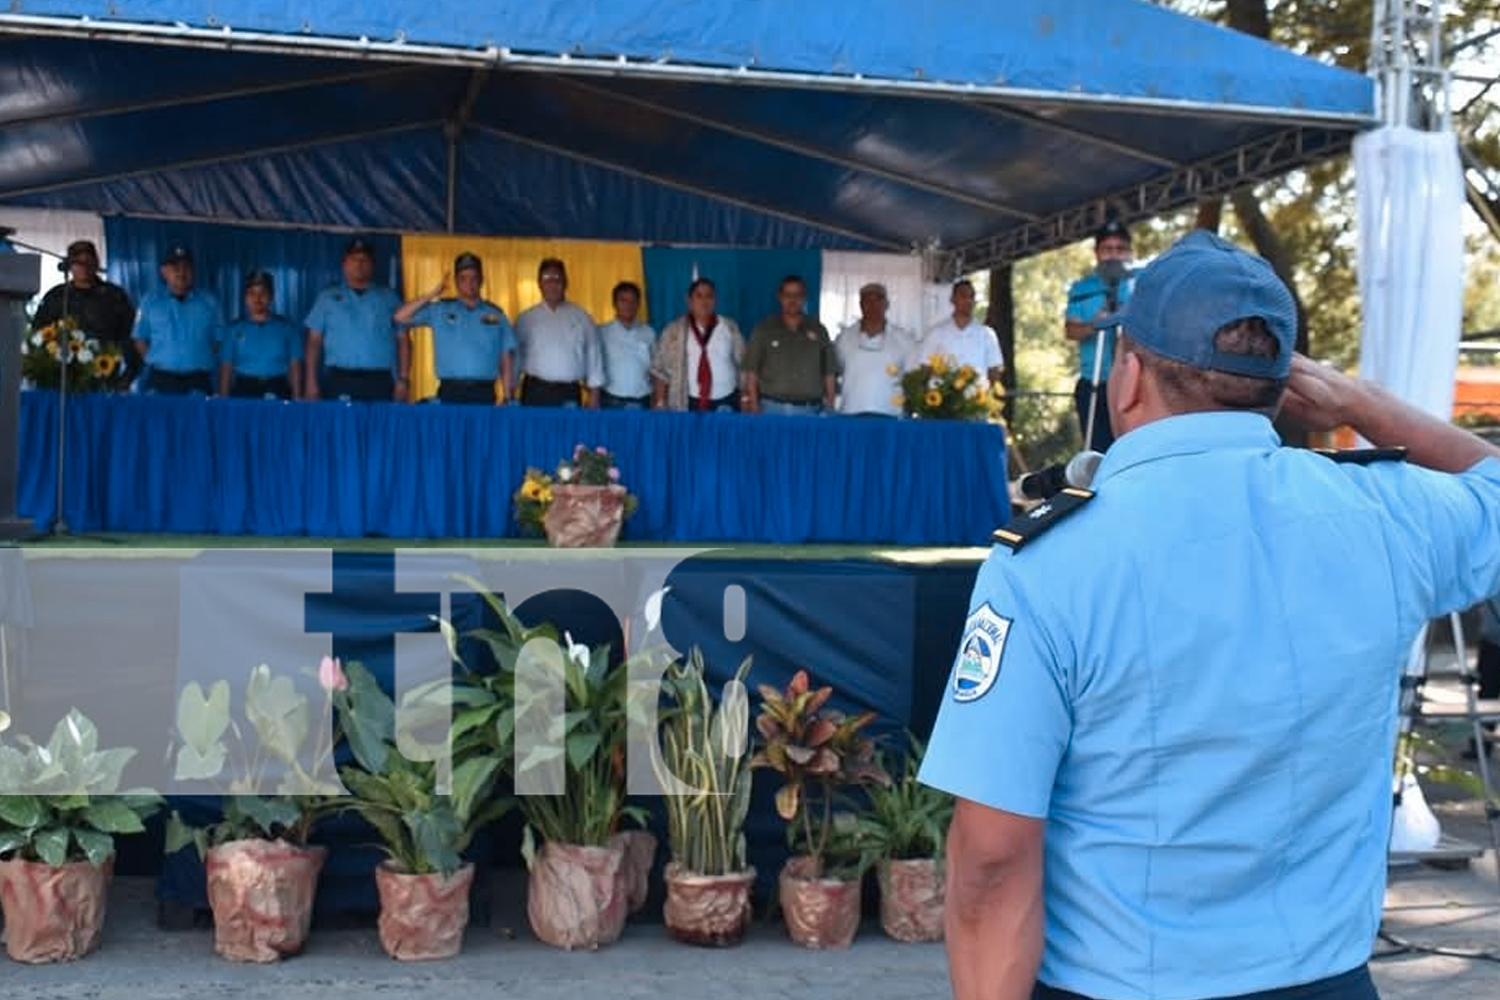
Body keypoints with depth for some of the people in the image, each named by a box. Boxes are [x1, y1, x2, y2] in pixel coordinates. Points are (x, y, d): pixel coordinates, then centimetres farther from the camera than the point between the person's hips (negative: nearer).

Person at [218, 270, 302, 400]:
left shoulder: (287, 329, 7)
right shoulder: (234, 329, 10)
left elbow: (295, 366, 5)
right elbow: (226, 368, 9)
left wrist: (296, 399, -3)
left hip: (277, 392, -1)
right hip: (244, 391, 1)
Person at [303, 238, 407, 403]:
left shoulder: (389, 298, 12)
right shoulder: (327, 298, 12)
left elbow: (403, 340, 9)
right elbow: (314, 341, 10)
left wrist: (403, 380, -1)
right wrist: (311, 381, 1)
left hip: (379, 382, 0)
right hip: (339, 380, 0)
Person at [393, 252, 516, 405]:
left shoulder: (496, 314, 11)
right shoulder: (439, 310, 10)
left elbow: (506, 358, 9)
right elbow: (400, 318, 1)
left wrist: (507, 398, 0)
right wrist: (433, 294, -1)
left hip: (484, 393, 1)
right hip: (450, 392, -1)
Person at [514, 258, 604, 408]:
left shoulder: (582, 318, 9)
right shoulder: (525, 319, 9)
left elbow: (593, 357, 9)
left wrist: (594, 398, 4)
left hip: (569, 394, 0)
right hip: (535, 391, 0)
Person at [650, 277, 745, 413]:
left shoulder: (730, 328, 7)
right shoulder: (674, 330, 4)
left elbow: (743, 365, 9)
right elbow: (660, 369, 4)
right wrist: (660, 403, -3)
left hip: (725, 403, 1)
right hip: (688, 404, -1)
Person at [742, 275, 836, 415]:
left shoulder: (818, 330, 11)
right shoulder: (764, 329, 7)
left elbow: (829, 372, 10)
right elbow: (751, 371, 4)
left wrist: (829, 408, 3)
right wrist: (755, 407, -4)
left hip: (809, 411, 1)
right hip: (772, 409, -1)